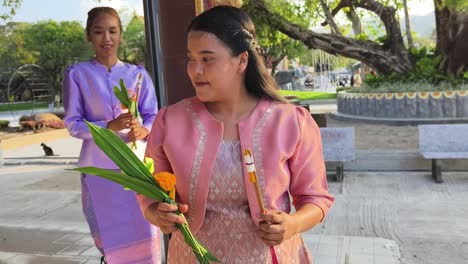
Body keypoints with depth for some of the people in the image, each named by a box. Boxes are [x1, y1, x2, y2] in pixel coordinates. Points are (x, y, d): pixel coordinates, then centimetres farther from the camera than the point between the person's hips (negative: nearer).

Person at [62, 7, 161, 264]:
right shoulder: (77, 74, -2)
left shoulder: (137, 73, 3)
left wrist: (144, 130, -18)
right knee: (108, 233, 9)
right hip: (99, 166, -1)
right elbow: (72, 124, -3)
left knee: (145, 229, 2)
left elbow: (152, 115, 5)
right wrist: (109, 126, -19)